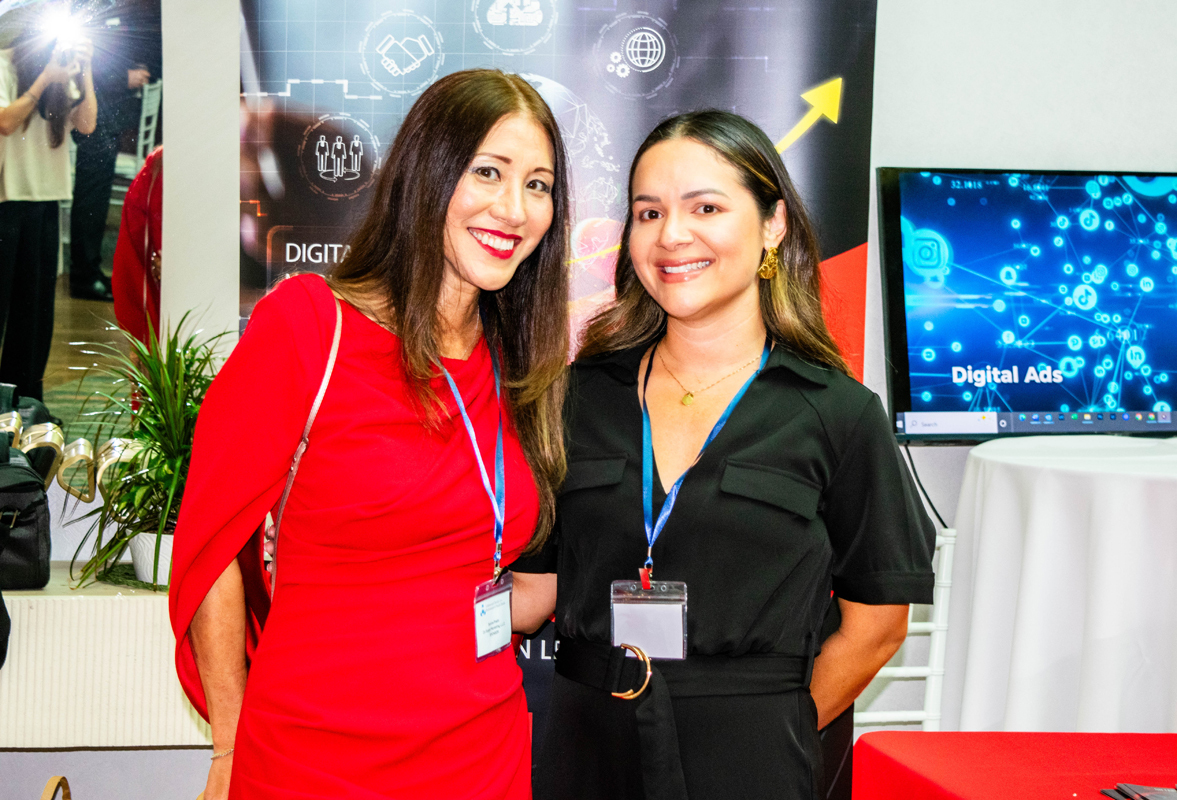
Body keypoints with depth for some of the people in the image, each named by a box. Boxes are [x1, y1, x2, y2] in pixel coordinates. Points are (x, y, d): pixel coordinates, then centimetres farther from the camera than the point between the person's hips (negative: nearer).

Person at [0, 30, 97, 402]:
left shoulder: (63, 78, 10)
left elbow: (86, 123, 0)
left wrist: (85, 71, -5)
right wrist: (44, 79, -16)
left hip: (46, 198, 5)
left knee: (38, 299, 9)